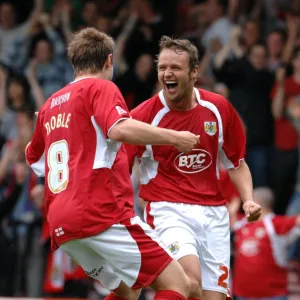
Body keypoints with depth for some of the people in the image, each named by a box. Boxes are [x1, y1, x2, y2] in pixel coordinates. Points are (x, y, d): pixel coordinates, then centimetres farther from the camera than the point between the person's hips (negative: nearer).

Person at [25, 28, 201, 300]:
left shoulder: (51, 104, 21)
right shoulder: (101, 88, 1)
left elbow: (33, 157, 38)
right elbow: (121, 129, -21)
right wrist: (174, 137, -13)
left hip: (61, 226, 8)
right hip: (102, 213, -8)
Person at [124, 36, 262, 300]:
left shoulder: (219, 108, 3)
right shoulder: (144, 115, -8)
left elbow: (236, 163, 15)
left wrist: (248, 200, -1)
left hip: (213, 213, 4)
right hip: (168, 209, -4)